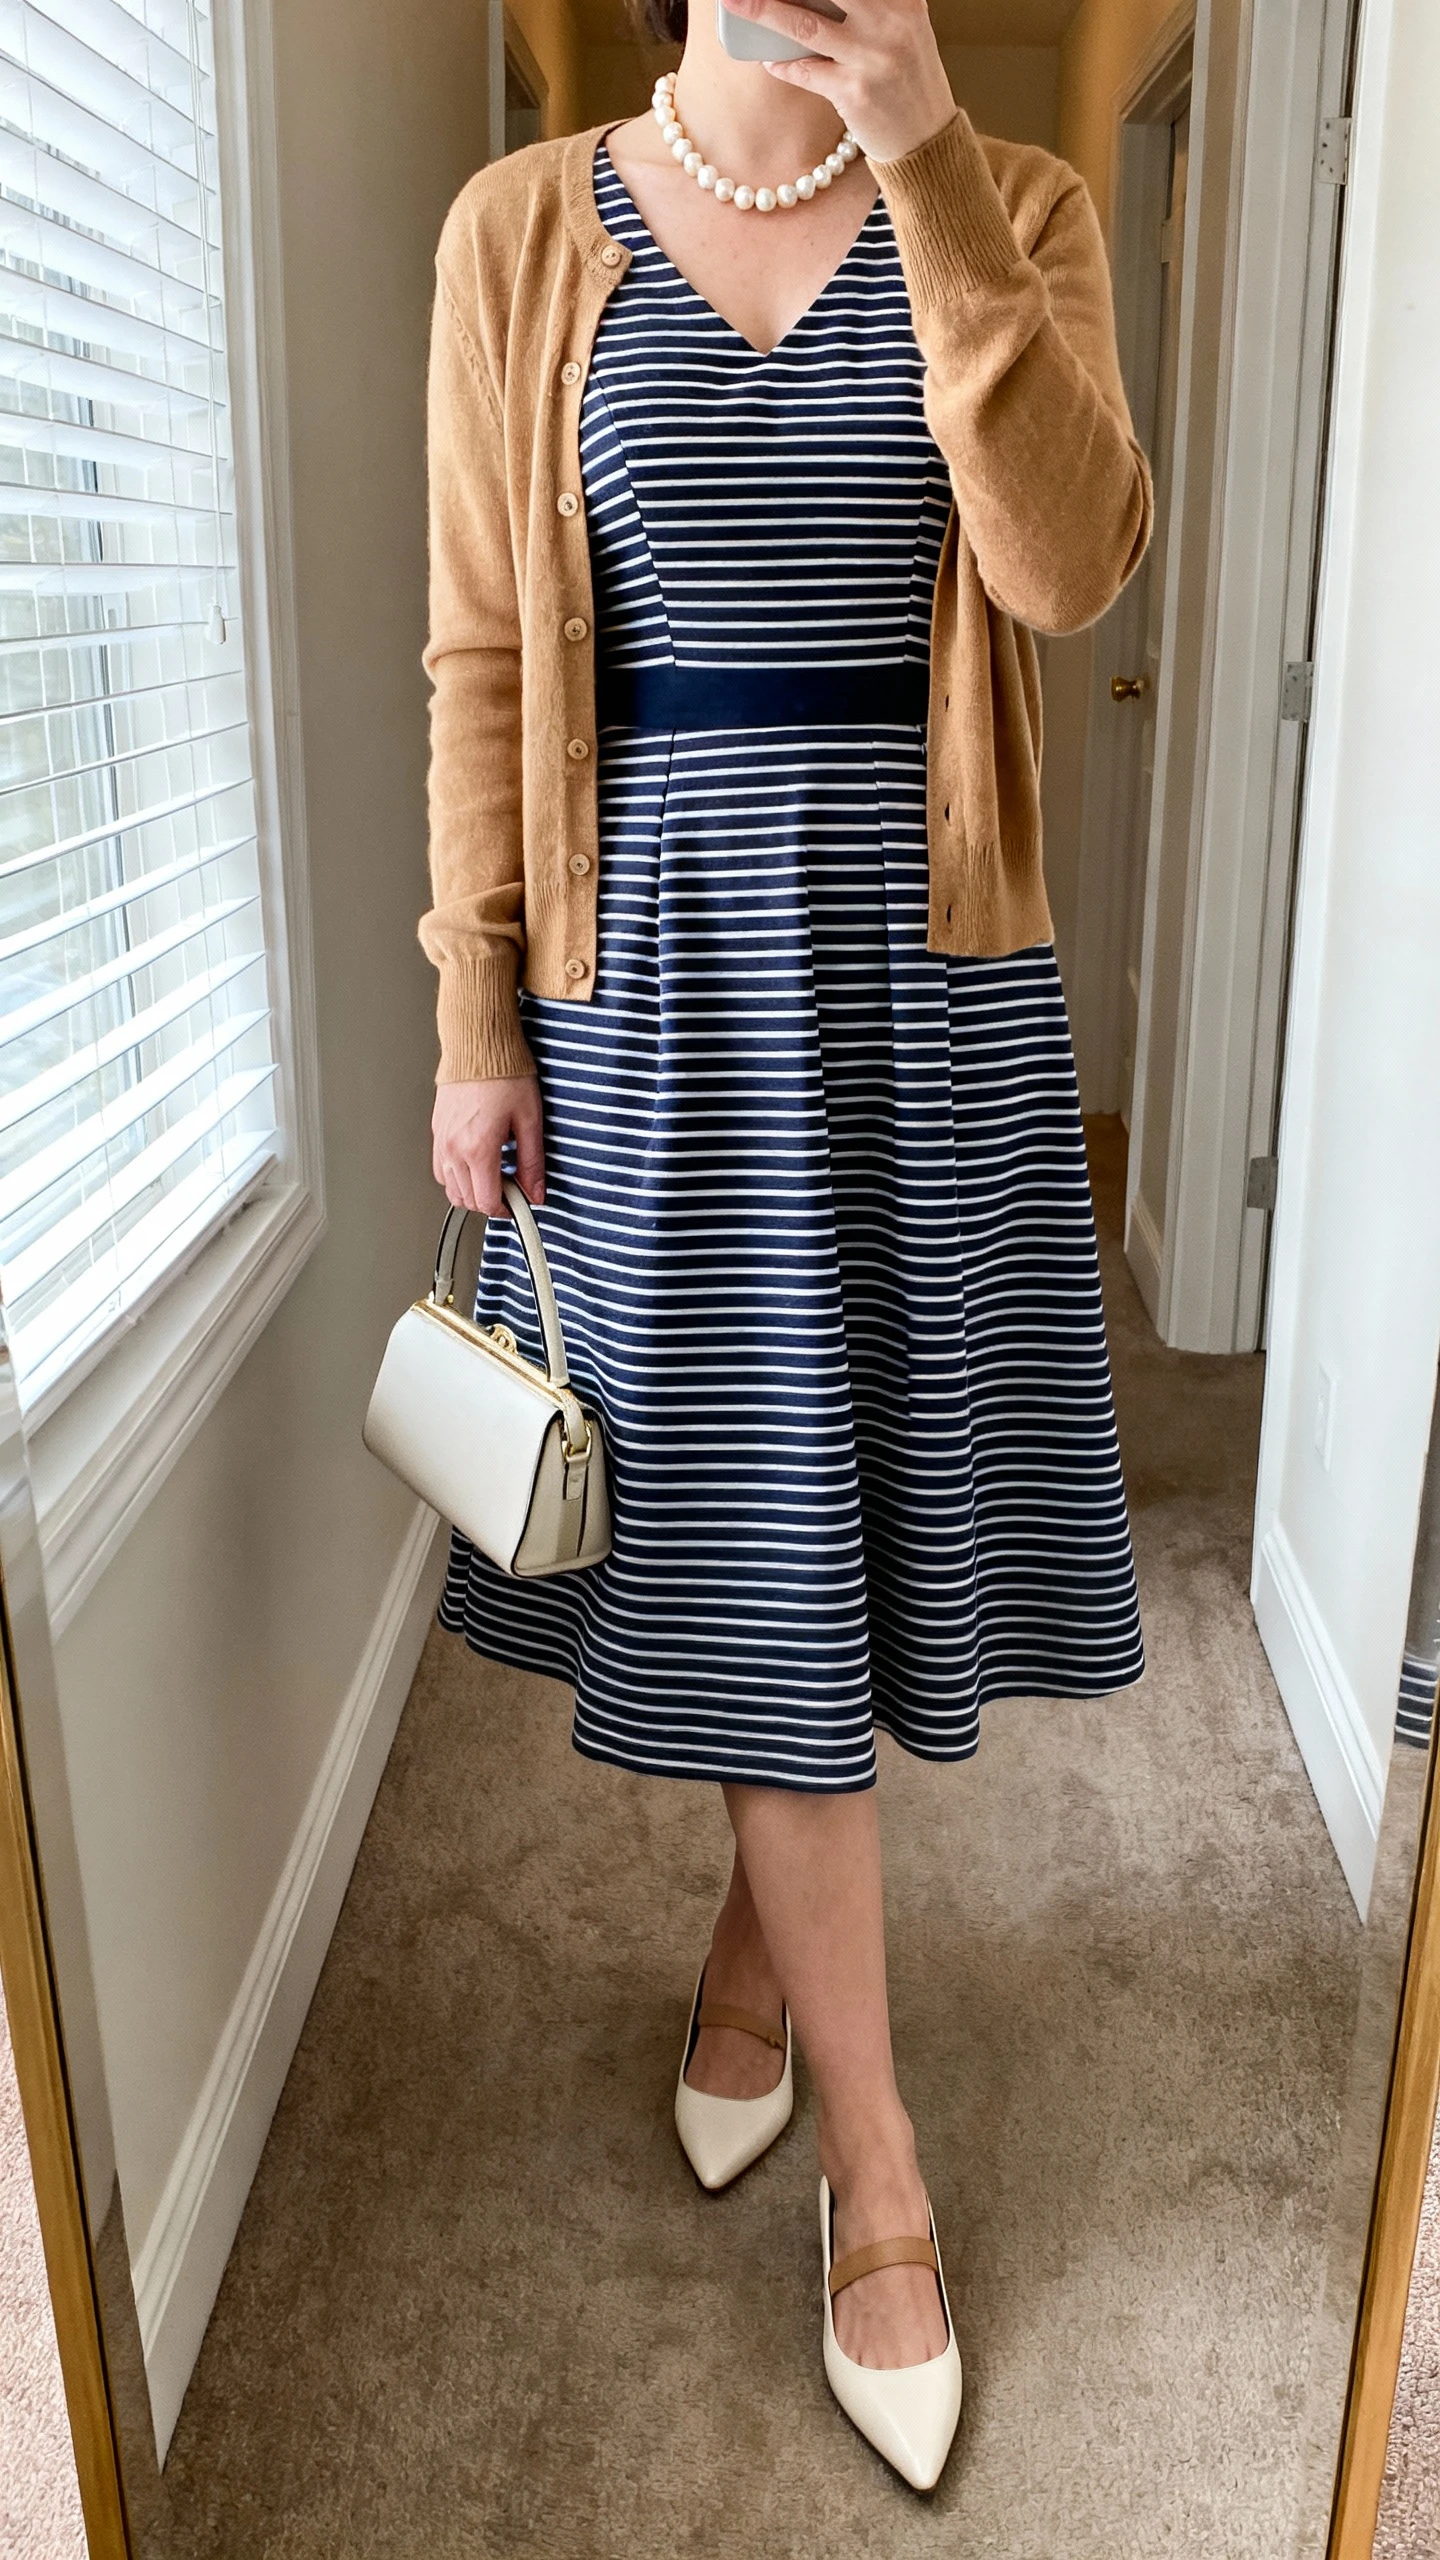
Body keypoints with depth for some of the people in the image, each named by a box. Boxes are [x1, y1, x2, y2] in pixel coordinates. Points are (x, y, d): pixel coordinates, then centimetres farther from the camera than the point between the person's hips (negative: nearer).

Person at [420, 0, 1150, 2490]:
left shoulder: (1012, 211, 6)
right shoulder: (524, 229, 4)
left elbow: (1068, 564, -11)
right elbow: (479, 654, 2)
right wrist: (475, 1020, -2)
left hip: (921, 955, 2)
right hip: (657, 958, -1)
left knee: (848, 1488, 9)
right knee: (751, 1528, 1)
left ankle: (757, 1931, 39)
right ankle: (877, 2165, 19)